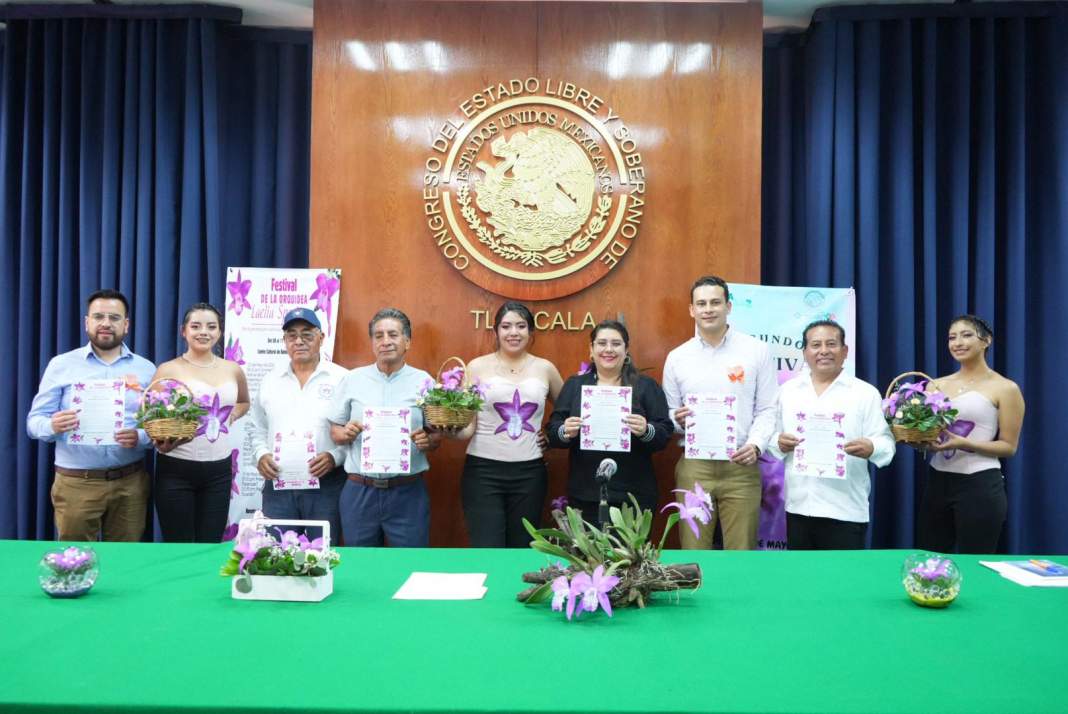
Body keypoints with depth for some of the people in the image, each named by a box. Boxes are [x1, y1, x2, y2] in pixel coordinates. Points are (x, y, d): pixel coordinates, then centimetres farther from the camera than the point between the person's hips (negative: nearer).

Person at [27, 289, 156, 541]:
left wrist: (140, 437, -18)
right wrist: (53, 426, -20)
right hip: (76, 483, -1)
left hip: (130, 483, 1)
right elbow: (34, 421, 2)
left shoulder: (146, 369, 7)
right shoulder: (60, 365, 4)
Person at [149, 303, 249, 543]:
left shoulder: (233, 371, 7)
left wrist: (230, 417, 7)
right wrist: (162, 442, -22)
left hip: (219, 470, 3)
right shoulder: (168, 370, -4)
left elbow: (244, 403, 27)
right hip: (176, 469, -3)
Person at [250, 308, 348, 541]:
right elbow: (258, 430, 18)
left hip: (326, 484, -3)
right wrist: (260, 456, 0)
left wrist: (335, 456, -17)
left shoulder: (342, 379, -1)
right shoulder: (270, 380, 12)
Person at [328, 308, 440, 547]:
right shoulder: (353, 379, 5)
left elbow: (437, 435, 7)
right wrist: (346, 433, -11)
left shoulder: (423, 381, 2)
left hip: (408, 492, -1)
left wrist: (427, 441, -14)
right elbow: (334, 431, 10)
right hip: (359, 491, 1)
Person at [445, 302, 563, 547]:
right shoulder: (477, 367, 1)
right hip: (483, 470, -2)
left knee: (522, 549, 11)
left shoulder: (545, 368, 6)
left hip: (529, 473, 2)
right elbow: (468, 427, -2)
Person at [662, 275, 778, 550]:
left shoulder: (757, 351, 4)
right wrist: (678, 421, -9)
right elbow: (667, 414, 13)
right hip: (693, 466, 1)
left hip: (741, 466, -1)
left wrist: (756, 444, -13)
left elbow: (767, 409, 3)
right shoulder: (677, 357, 8)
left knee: (741, 553, 2)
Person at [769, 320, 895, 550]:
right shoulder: (788, 390, 10)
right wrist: (779, 443, -9)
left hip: (846, 511, -3)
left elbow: (886, 442, -3)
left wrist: (871, 448, -25)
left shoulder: (866, 392, 1)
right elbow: (775, 436, 14)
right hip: (798, 507, 3)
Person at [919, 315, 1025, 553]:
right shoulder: (937, 385, 9)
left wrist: (965, 444, -19)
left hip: (980, 485, -4)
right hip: (937, 481, 5)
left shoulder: (1005, 388, -3)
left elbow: (1009, 446, -4)